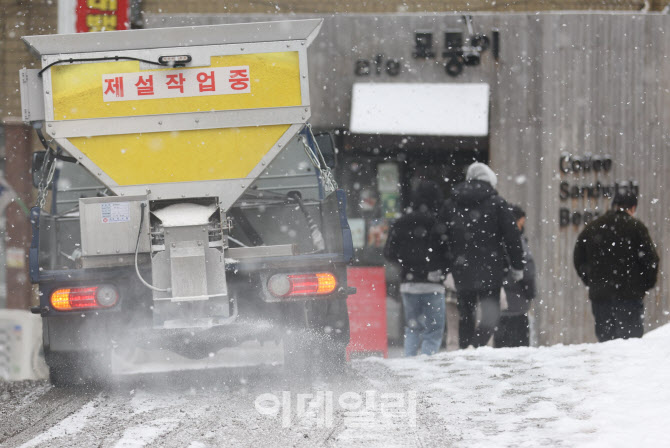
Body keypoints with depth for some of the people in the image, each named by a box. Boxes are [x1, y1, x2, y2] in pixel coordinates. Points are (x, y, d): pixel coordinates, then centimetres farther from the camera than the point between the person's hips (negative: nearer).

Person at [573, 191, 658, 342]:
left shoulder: (591, 228, 10)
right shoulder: (635, 227, -3)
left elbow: (579, 261, 13)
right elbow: (650, 259, -5)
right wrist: (647, 284, 9)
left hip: (599, 294, 4)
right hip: (629, 294, -4)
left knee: (604, 337, 8)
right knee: (632, 336, -3)